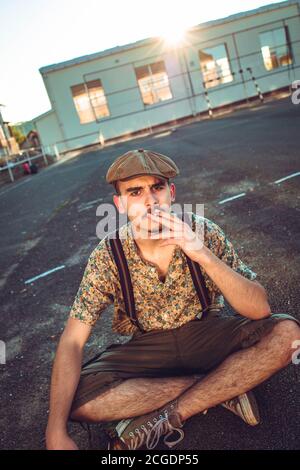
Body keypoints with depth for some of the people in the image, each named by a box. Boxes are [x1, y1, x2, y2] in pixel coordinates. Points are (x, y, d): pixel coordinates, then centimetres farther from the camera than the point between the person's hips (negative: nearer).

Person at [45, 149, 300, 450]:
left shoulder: (204, 232, -17)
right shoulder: (107, 256, -17)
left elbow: (260, 309, -21)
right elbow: (72, 341, -17)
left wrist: (203, 254, -36)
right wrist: (56, 433, -28)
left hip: (206, 333, 0)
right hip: (147, 346, 1)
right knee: (78, 399, -24)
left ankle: (166, 417, -18)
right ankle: (223, 387, -13)